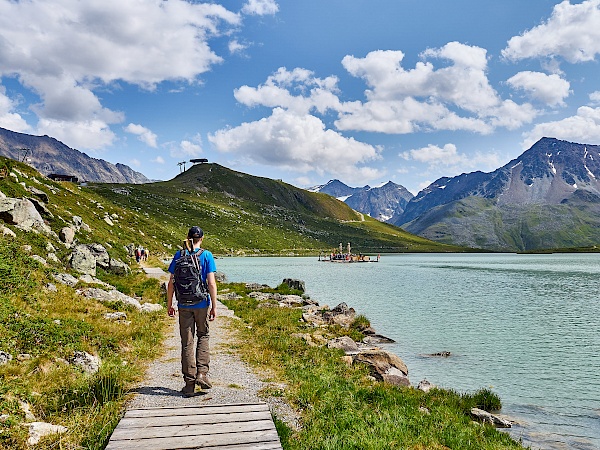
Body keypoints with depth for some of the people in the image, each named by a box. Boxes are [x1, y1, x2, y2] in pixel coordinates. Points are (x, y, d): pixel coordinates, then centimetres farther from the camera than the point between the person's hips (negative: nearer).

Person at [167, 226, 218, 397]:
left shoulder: (179, 255, 0)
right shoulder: (206, 255, -5)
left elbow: (171, 283, 1)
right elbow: (211, 283, -9)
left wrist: (169, 304, 11)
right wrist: (214, 306, -3)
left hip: (184, 305, 1)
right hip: (202, 304, -1)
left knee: (187, 343, 6)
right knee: (203, 336, 19)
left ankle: (190, 383, 11)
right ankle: (202, 373, 7)